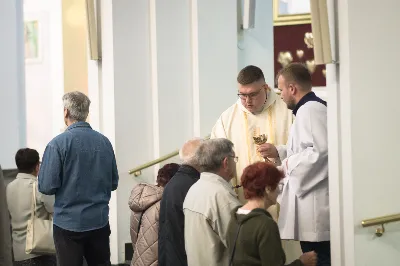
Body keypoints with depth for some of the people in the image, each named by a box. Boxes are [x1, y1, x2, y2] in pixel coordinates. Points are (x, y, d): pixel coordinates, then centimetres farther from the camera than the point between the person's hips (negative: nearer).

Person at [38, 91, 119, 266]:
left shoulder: (58, 144, -13)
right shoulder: (104, 142, 1)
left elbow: (46, 187, -14)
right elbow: (113, 183, 9)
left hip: (68, 223, -4)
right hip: (100, 221, 4)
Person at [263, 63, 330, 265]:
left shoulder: (309, 110, -14)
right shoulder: (310, 108, 18)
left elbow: (321, 150, -27)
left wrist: (289, 163, -14)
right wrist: (279, 152, 22)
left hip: (315, 205, -10)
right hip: (311, 204, 10)